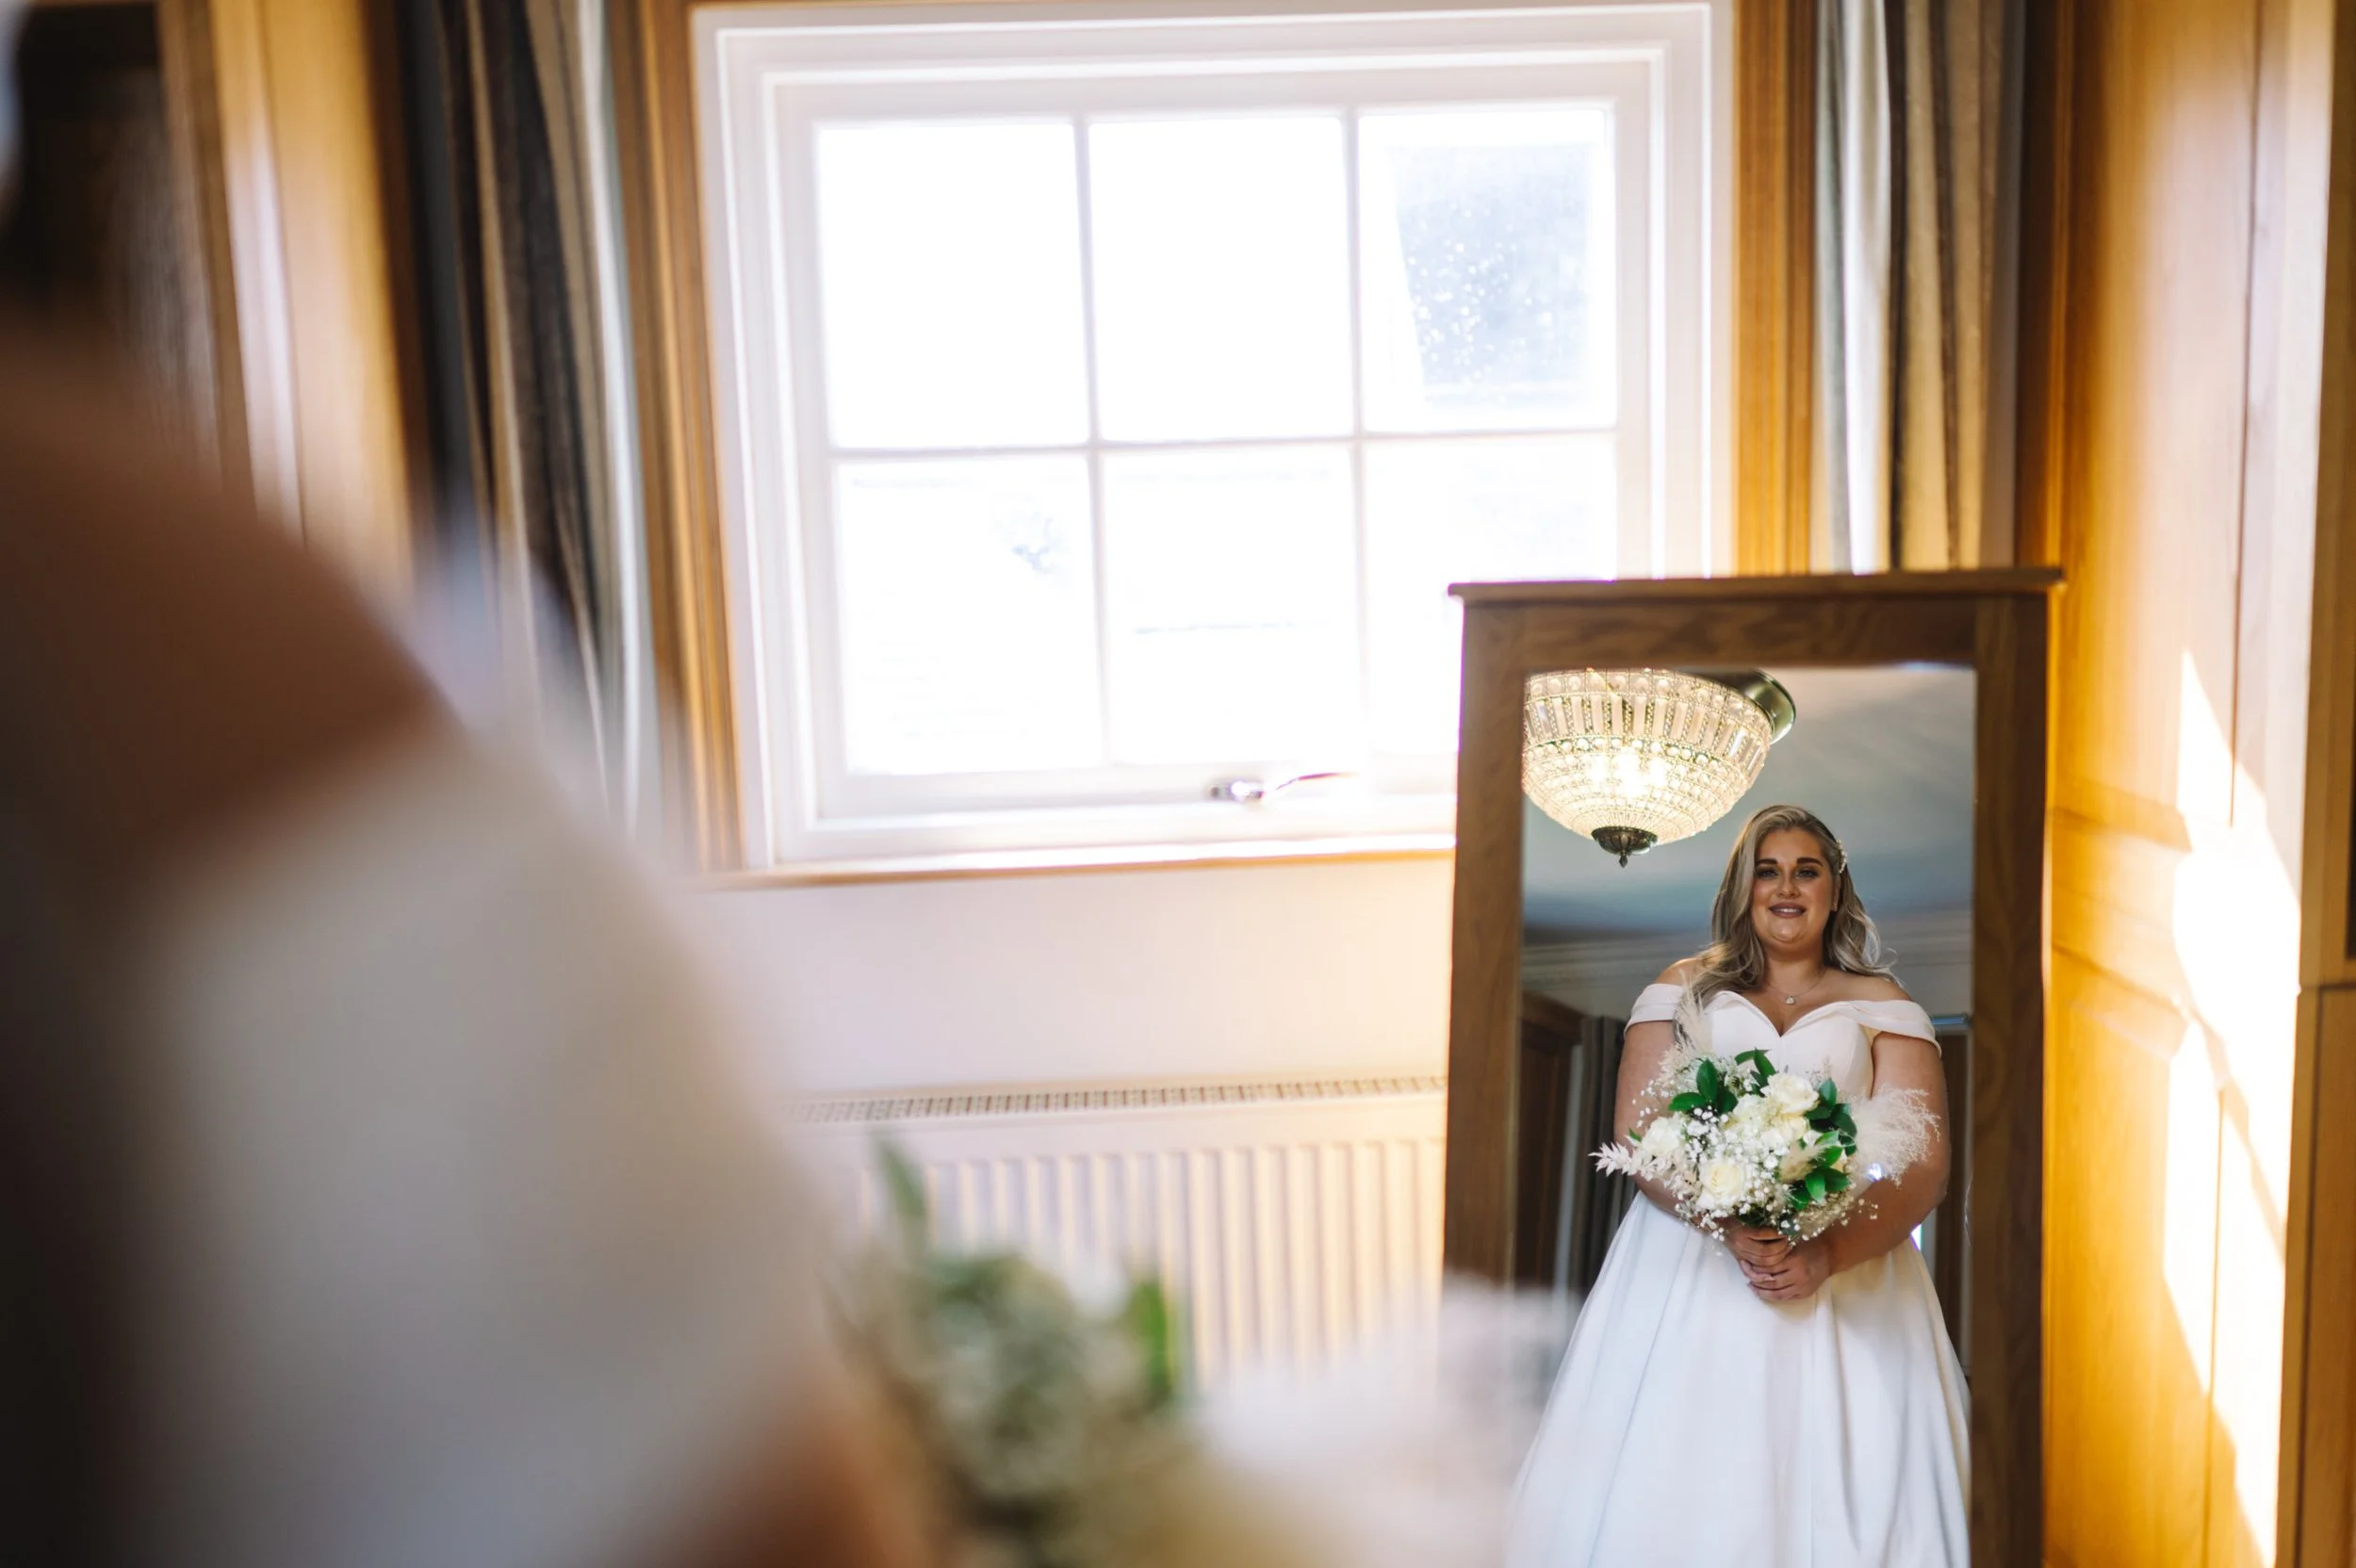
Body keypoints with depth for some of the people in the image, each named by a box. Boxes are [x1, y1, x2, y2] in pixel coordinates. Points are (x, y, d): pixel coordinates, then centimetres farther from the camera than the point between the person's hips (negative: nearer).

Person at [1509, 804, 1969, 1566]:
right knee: (1674, 1488, -7)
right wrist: (1732, 1226, -16)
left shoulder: (1882, 1006, 12)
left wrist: (1829, 1253, -18)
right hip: (1689, 1273, 0)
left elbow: (1924, 1164, 0)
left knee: (1842, 1488, -7)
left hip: (1845, 1284, 0)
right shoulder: (1685, 988, 13)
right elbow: (1636, 1134, 2)